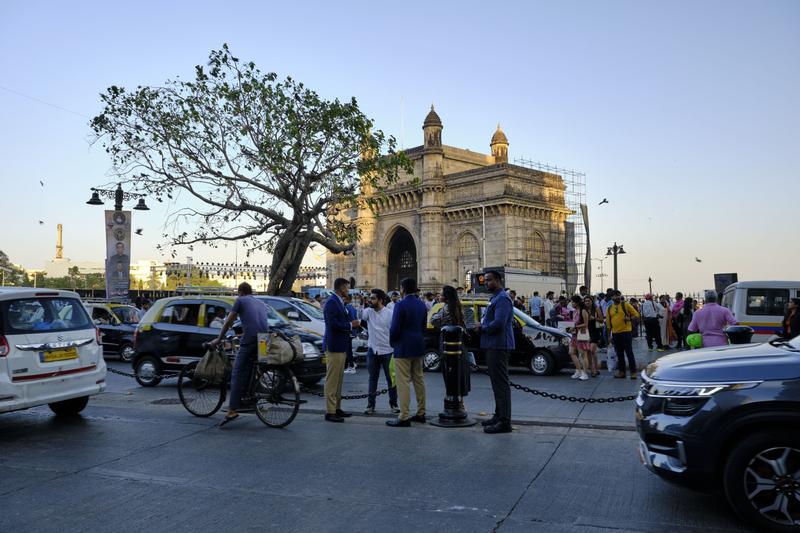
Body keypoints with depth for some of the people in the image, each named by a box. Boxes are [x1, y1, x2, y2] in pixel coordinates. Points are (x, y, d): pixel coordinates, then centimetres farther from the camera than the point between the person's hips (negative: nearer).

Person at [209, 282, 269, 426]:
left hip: (249, 340, -6)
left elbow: (228, 322, 11)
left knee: (237, 375, -5)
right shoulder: (261, 303, 27)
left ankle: (232, 411, -12)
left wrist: (218, 339, 22)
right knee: (249, 373, 21)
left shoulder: (240, 300, 11)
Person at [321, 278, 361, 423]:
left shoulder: (339, 302, 15)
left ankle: (337, 408, 24)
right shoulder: (331, 302, -15)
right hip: (334, 346, -10)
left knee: (338, 379, 15)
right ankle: (330, 412, 1)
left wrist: (351, 324, 7)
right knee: (332, 379, -4)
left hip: (341, 347, 10)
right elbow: (333, 324, -23)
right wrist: (350, 325, -13)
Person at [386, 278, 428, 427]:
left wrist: (392, 342, 1)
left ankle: (404, 417, -3)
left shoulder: (401, 305, -16)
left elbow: (395, 328, -16)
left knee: (403, 382, -4)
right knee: (418, 380, 15)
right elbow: (424, 326, 13)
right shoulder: (422, 305, 8)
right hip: (418, 347, 8)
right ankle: (421, 413, 22)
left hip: (403, 348, -8)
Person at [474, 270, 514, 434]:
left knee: (501, 383, -9)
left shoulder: (502, 299, -14)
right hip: (493, 346, 11)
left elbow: (498, 323, -24)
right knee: (497, 383, 16)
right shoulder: (495, 298, 20)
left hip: (498, 346, -11)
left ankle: (504, 422, -6)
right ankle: (499, 416, 26)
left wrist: (482, 328, -9)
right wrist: (482, 326, 8)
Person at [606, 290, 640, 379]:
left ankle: (633, 372, 3)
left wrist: (629, 318, -18)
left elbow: (636, 314, 2)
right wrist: (609, 335, 10)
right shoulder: (609, 308, 10)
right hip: (615, 333, 4)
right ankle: (621, 371, 18)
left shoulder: (626, 305, 0)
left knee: (629, 352, -4)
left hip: (626, 332, -4)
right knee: (619, 353, 10)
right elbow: (608, 323, 12)